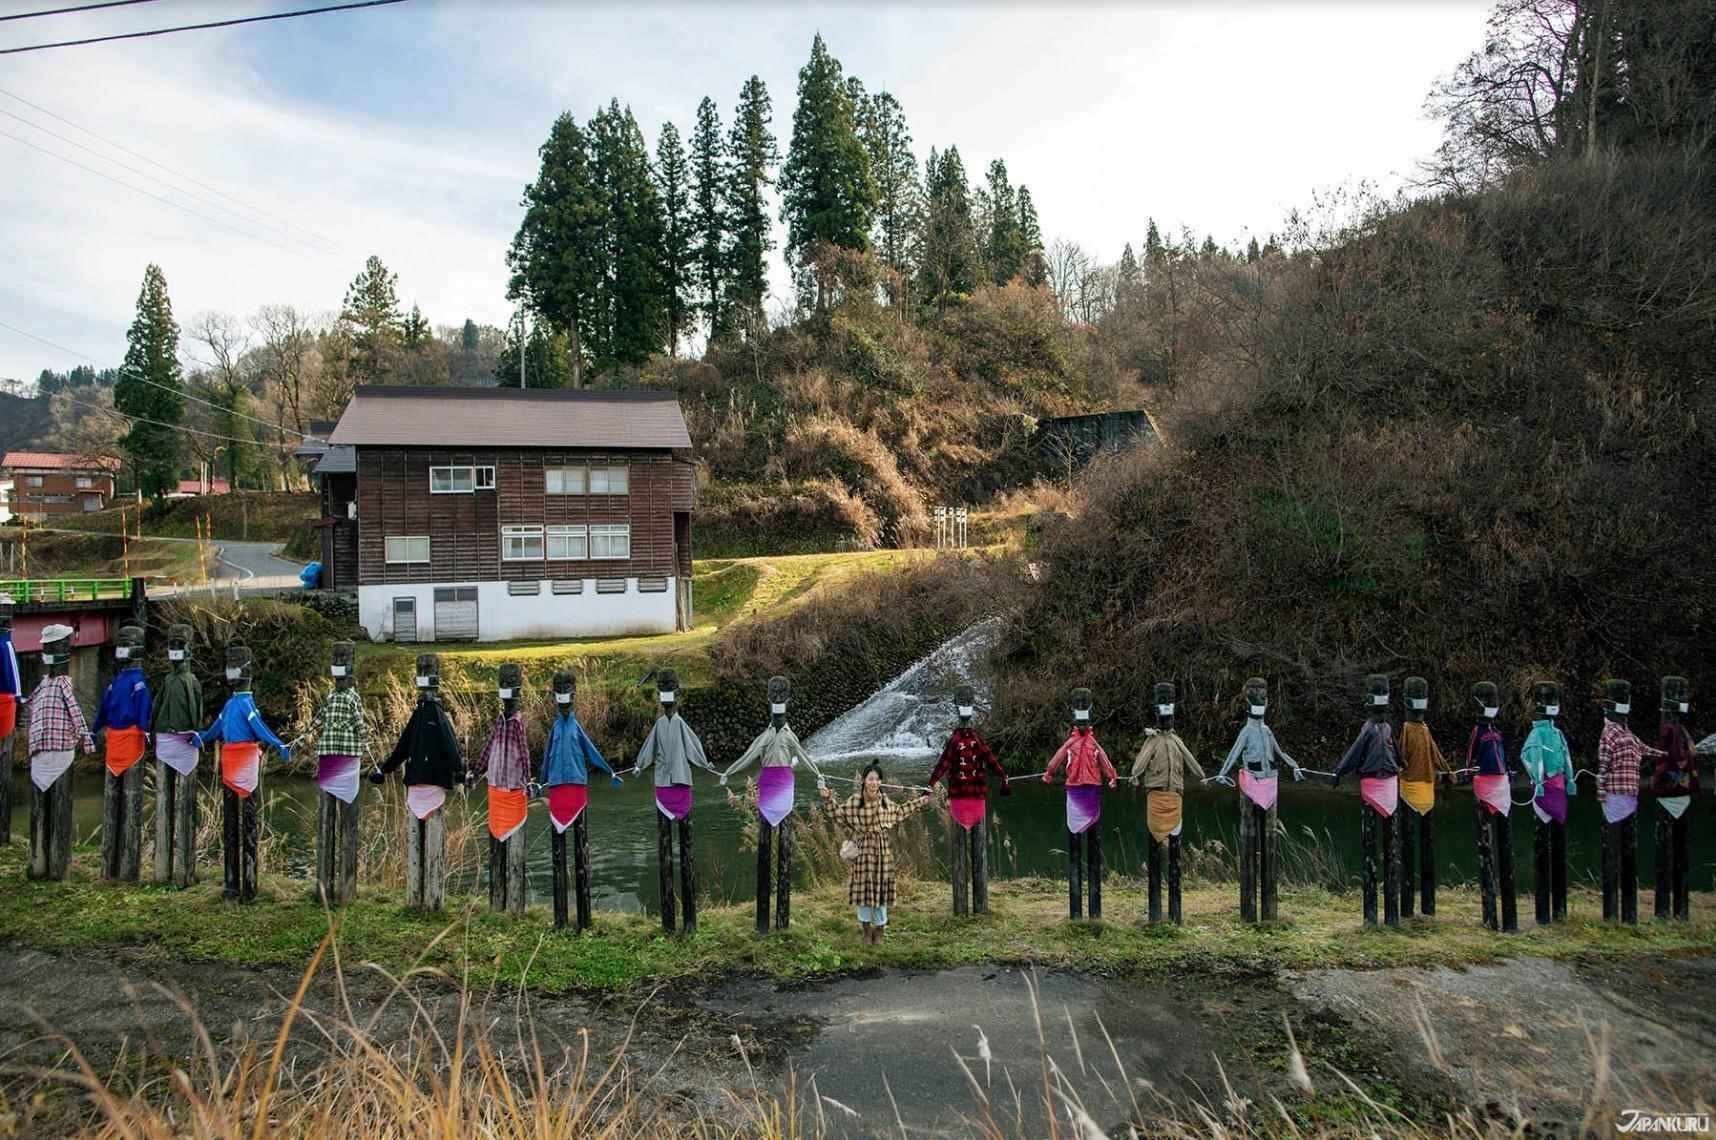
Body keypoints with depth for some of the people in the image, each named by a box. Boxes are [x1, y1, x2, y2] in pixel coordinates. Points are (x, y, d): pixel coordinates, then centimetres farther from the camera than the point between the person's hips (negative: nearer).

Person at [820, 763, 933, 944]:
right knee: (863, 887, 3)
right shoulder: (854, 801, -9)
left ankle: (879, 929, 21)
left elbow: (899, 810, 20)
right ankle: (865, 926, 22)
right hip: (863, 849, -2)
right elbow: (840, 814, 6)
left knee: (881, 887, 7)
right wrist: (829, 800, -6)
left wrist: (919, 802, 22)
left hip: (883, 849, 2)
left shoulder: (885, 802, 0)